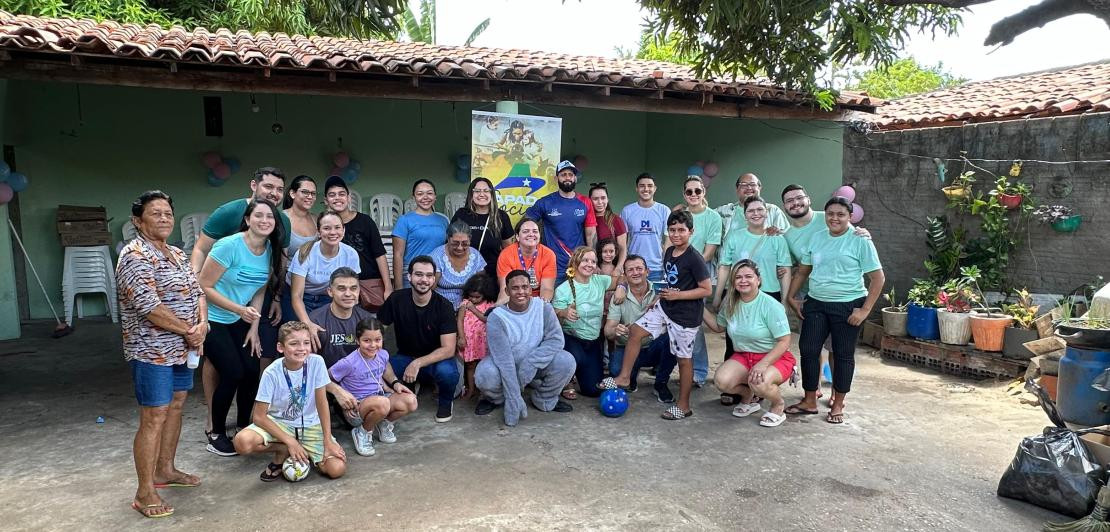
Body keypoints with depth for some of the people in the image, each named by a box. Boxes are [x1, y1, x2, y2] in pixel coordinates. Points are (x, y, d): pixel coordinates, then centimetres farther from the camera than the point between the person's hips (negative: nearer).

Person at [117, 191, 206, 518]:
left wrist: (202, 324, -10)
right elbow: (149, 307, -23)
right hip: (151, 351, -9)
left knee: (176, 406, 16)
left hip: (182, 347, 9)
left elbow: (196, 291, 9)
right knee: (154, 418, -5)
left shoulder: (177, 254, 11)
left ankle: (165, 470, 31)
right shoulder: (135, 256, -16)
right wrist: (189, 330, -15)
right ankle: (145, 491, 5)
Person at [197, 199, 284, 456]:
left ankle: (244, 425, 20)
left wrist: (253, 327, 1)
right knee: (233, 373, -12)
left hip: (240, 321, 6)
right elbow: (204, 286, -19)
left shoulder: (271, 250, -4)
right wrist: (240, 310, -25)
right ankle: (216, 434, 9)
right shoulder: (229, 246, -23)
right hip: (212, 319, -6)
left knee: (252, 371, -3)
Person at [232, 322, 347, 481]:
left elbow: (322, 403, -11)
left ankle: (301, 452, 9)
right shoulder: (271, 373, -19)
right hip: (278, 423, -1)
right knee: (242, 442, -32)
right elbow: (259, 416, -16)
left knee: (337, 469, -20)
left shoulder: (316, 362, -17)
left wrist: (328, 441, -15)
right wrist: (290, 441, -21)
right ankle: (283, 451, 0)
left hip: (310, 426, 1)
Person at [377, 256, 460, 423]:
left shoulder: (443, 306, -16)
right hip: (405, 357, 2)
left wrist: (418, 363, -32)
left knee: (446, 371, -37)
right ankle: (410, 388, 8)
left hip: (435, 359, -2)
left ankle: (445, 402, 1)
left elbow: (448, 349, -21)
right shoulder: (396, 299, -10)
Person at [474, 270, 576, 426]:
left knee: (566, 362, -23)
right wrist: (514, 401, -33)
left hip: (536, 365, 2)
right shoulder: (496, 317, -23)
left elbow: (556, 339, -20)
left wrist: (530, 362, -33)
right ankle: (496, 399, 5)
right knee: (485, 375, -33)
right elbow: (504, 360, -28)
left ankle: (545, 400, 6)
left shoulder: (543, 307, -14)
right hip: (504, 367, -2)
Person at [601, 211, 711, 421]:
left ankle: (683, 405, 17)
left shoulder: (694, 259, -18)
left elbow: (707, 290, -18)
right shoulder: (669, 252, 5)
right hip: (665, 307, 8)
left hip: (686, 315, -7)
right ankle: (624, 377, 15)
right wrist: (664, 295, 7)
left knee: (683, 358, 4)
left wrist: (677, 295, -21)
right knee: (636, 331, 2)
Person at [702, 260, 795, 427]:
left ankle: (779, 405, 2)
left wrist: (762, 364, -28)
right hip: (743, 357, 5)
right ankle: (749, 397, 13)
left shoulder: (770, 305, -17)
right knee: (722, 381, -24)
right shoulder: (730, 303, 1)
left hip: (774, 357, -5)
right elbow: (718, 326, 19)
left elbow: (784, 341, -17)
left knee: (759, 382, -36)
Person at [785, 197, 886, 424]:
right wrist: (791, 297, 6)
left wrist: (865, 310, -12)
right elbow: (802, 271, 15)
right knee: (808, 349, 0)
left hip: (848, 306, -4)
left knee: (843, 354, 6)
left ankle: (838, 404, 20)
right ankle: (809, 401, 14)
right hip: (816, 303, 4)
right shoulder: (816, 238, 9)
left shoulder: (860, 241, -6)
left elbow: (878, 278, -6)